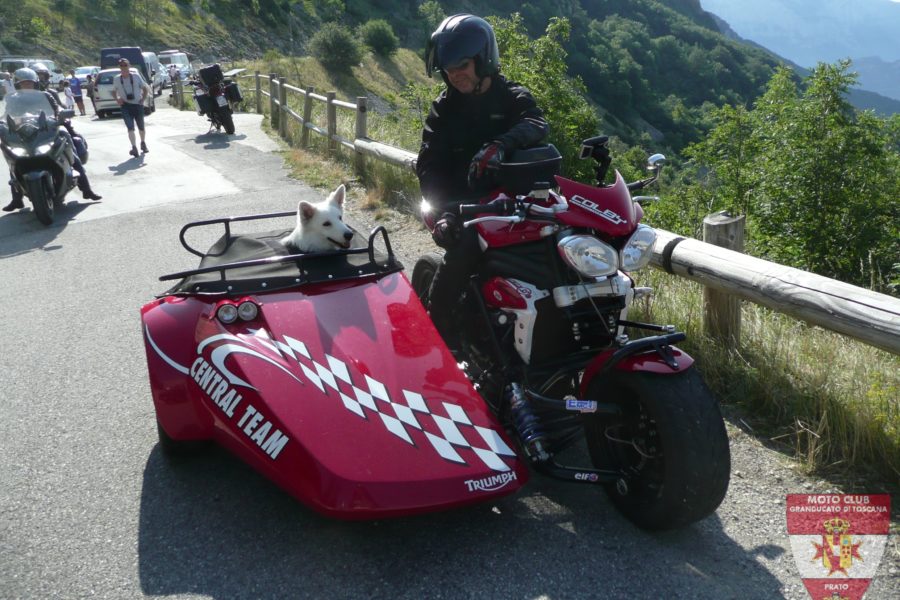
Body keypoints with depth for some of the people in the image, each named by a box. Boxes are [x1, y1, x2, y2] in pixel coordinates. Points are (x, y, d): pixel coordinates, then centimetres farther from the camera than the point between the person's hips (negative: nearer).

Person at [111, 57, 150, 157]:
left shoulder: (136, 76, -2)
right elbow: (114, 91, 15)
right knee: (130, 127, -16)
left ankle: (143, 143, 40)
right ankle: (134, 147, -22)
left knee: (141, 127, 15)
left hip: (138, 105, 1)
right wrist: (117, 99, -3)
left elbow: (145, 88, 6)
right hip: (126, 106, -1)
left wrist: (143, 99, -5)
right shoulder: (116, 79, 2)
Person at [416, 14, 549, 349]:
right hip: (463, 204, -1)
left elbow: (536, 124, -17)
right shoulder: (444, 109, 10)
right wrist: (446, 208, -22)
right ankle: (437, 333, -19)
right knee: (464, 246, -31)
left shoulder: (513, 98, 7)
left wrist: (499, 145, -41)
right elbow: (429, 167, -1)